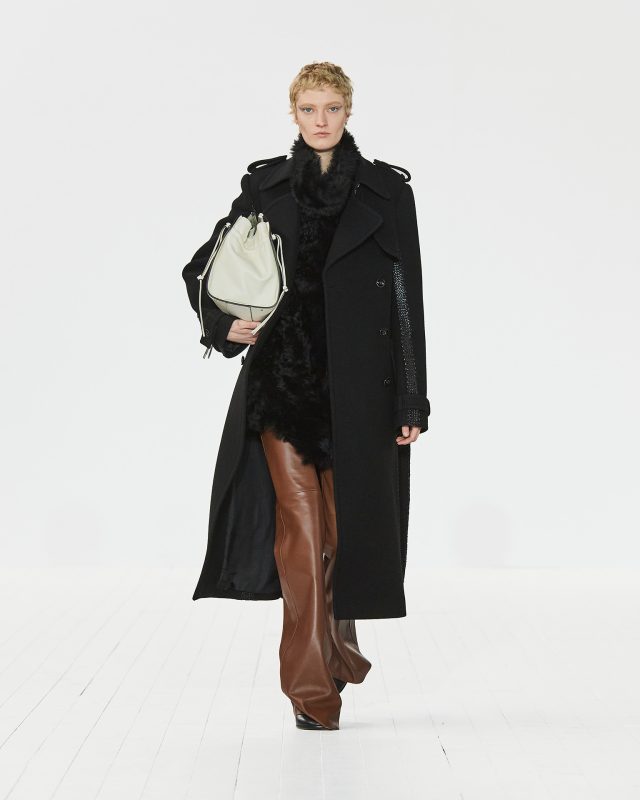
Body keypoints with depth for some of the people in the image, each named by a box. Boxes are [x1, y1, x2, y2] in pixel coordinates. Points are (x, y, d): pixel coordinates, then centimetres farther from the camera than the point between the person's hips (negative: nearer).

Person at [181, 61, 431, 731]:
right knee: (301, 524, -7)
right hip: (283, 378, 0)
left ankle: (337, 636, 35)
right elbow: (202, 268, 15)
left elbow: (408, 300, 3)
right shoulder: (264, 186, 8)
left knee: (344, 523, 7)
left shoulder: (386, 191, 5)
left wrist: (412, 401, -2)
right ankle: (314, 689, 0)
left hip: (358, 384, 0)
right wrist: (226, 324, -6)